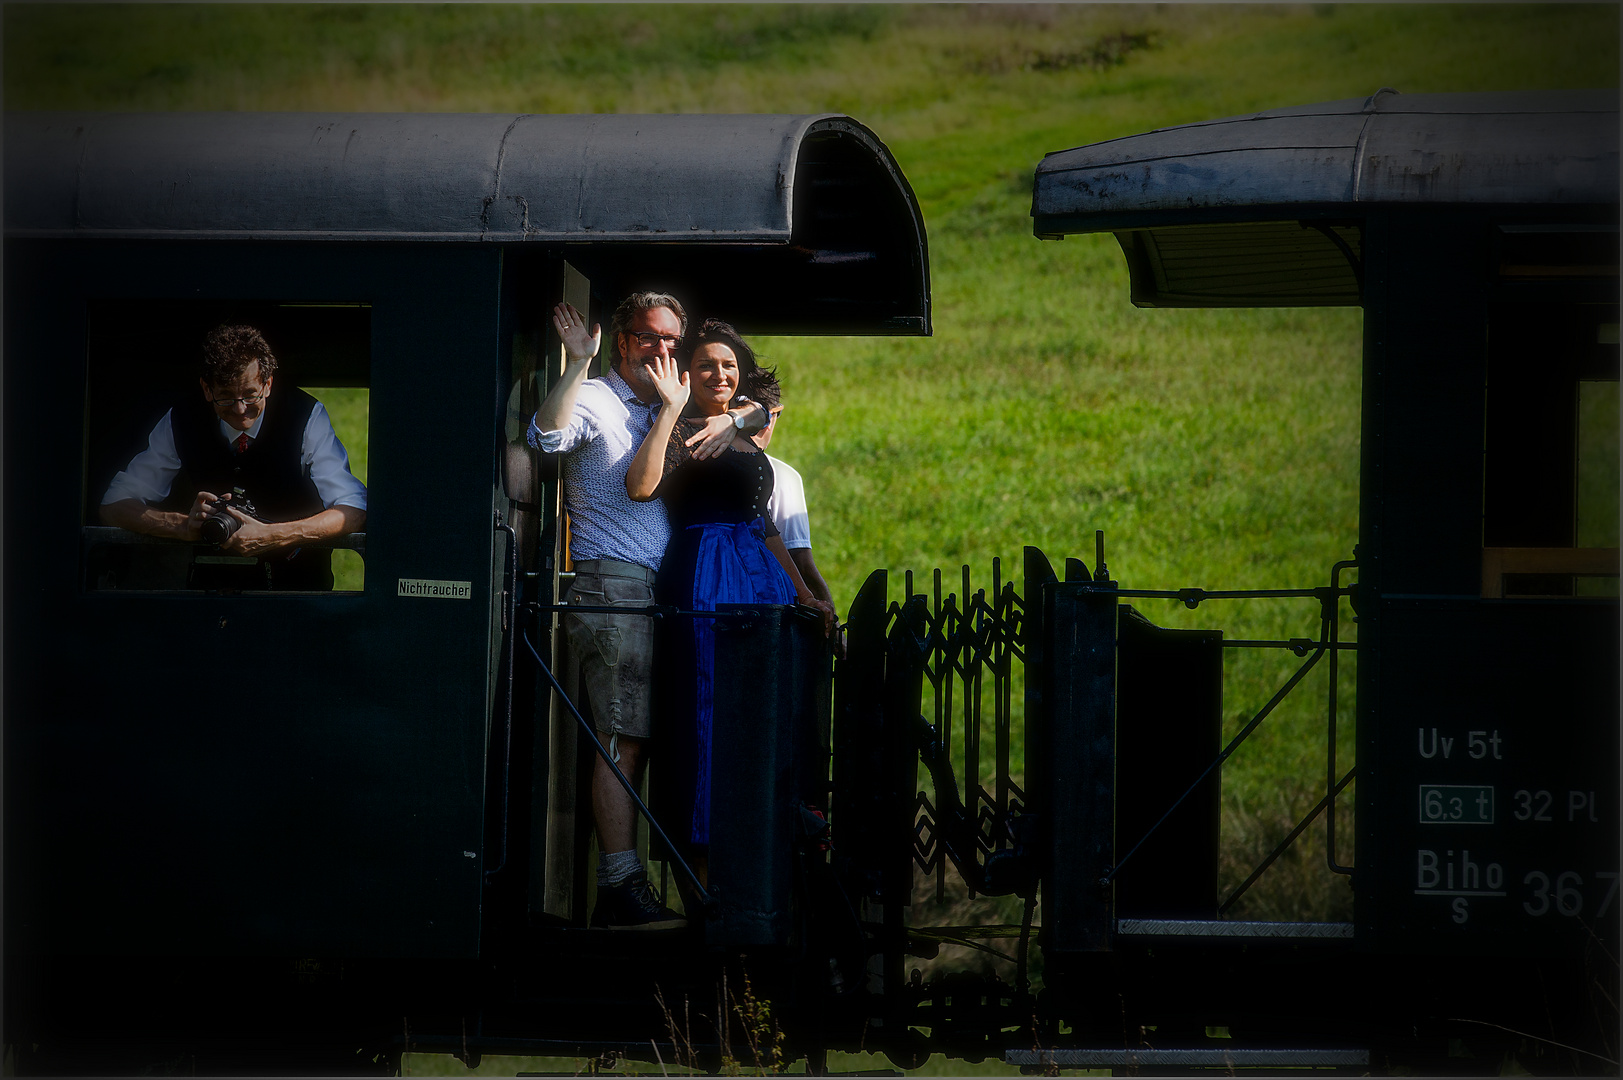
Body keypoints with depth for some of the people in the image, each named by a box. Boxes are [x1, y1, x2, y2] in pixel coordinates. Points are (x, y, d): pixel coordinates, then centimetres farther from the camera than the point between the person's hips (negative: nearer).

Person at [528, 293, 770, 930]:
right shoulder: (595, 401, -1)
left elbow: (758, 411, 26)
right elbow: (548, 433, -21)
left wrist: (731, 421, 5)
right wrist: (578, 363, -24)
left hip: (656, 589, 8)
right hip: (609, 583, -8)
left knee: (637, 739, 5)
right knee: (623, 736, -14)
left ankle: (626, 886, 7)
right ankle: (620, 891, -18)